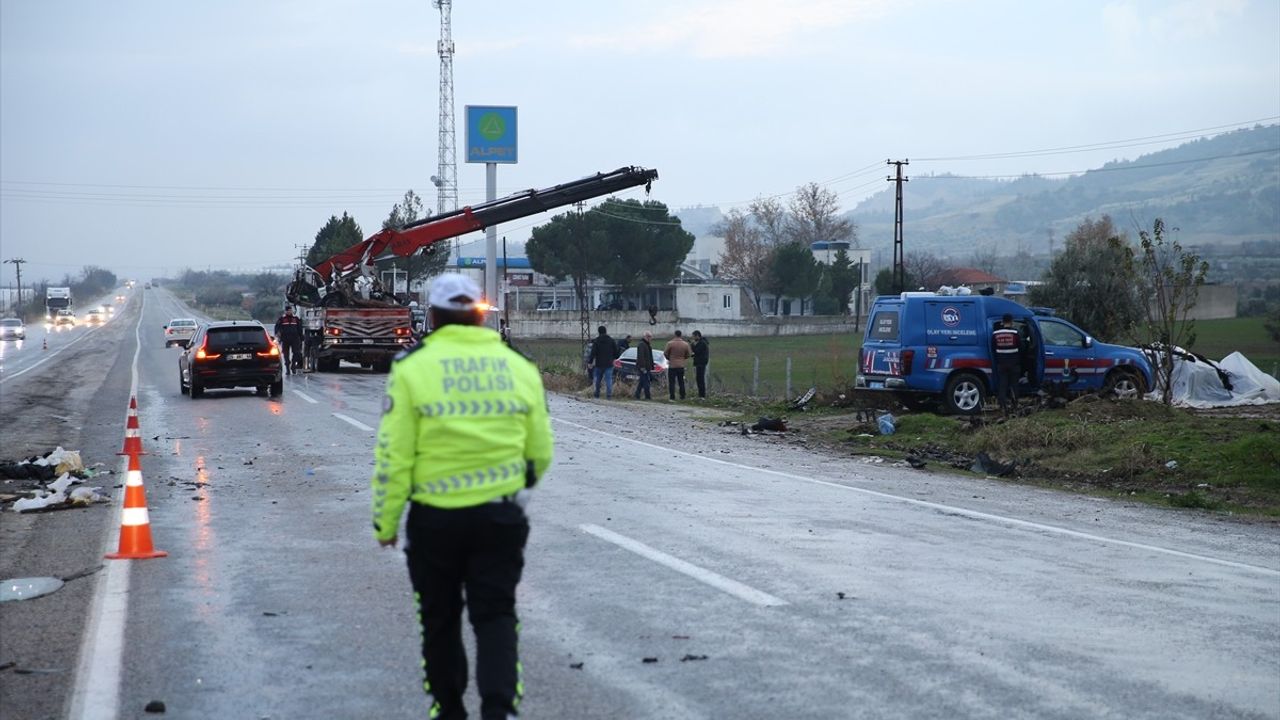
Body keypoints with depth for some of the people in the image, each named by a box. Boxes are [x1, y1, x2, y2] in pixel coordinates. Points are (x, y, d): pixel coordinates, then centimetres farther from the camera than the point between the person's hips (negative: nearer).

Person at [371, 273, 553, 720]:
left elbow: (393, 457, -8)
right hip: (502, 516, 2)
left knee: (440, 619, 14)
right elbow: (540, 453, 8)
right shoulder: (519, 367, 4)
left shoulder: (413, 368, -6)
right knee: (495, 616, 8)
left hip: (435, 517, -2)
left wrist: (385, 522, 1)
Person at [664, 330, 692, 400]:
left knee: (671, 382, 1)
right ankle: (682, 396, 12)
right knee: (681, 382, 12)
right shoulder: (685, 344, -1)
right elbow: (688, 355, 7)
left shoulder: (670, 343, -11)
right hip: (681, 365, 3)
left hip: (672, 365, -3)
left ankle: (672, 397, -3)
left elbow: (665, 353, -3)